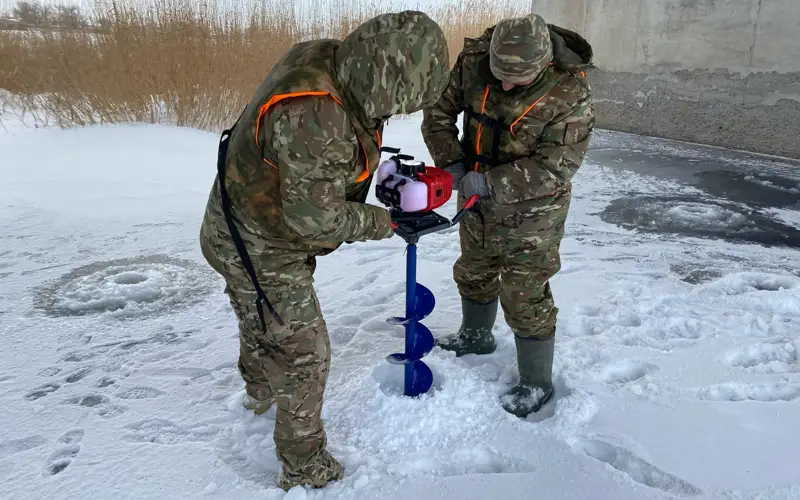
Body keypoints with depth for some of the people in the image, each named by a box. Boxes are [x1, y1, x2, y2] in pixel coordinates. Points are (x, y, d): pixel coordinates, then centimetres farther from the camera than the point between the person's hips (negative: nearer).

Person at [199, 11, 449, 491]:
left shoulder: (326, 59, -11)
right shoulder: (315, 118, -38)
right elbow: (314, 217, -29)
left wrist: (378, 166, 0)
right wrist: (383, 222, -15)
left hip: (248, 227, 9)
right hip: (262, 252, -9)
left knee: (261, 322, 32)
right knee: (304, 353, 5)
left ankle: (260, 390, 61)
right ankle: (304, 469, 26)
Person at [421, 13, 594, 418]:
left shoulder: (570, 94, -27)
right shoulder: (474, 60, -15)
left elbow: (555, 167, -27)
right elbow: (438, 110, -3)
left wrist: (489, 182, -29)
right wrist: (451, 163, -16)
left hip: (530, 211, -5)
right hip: (479, 200, 6)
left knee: (525, 298, 2)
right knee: (473, 273, 25)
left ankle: (537, 384, 23)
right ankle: (476, 336, 53)